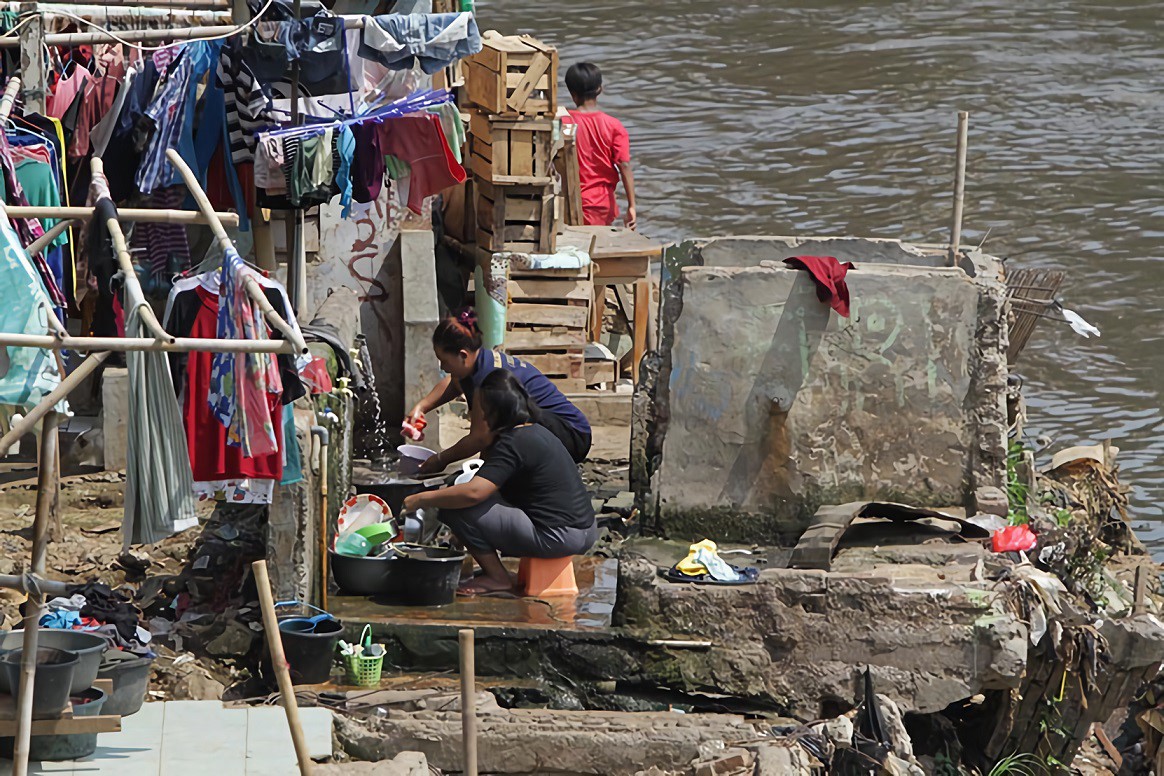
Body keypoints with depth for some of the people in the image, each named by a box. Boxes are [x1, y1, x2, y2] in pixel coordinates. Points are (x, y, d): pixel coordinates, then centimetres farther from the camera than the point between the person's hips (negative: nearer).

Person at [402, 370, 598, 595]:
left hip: (556, 539, -10)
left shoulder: (513, 443, -15)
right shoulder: (538, 432, 15)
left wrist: (422, 499, -14)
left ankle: (497, 577, 2)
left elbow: (473, 492, -25)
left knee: (455, 510, -12)